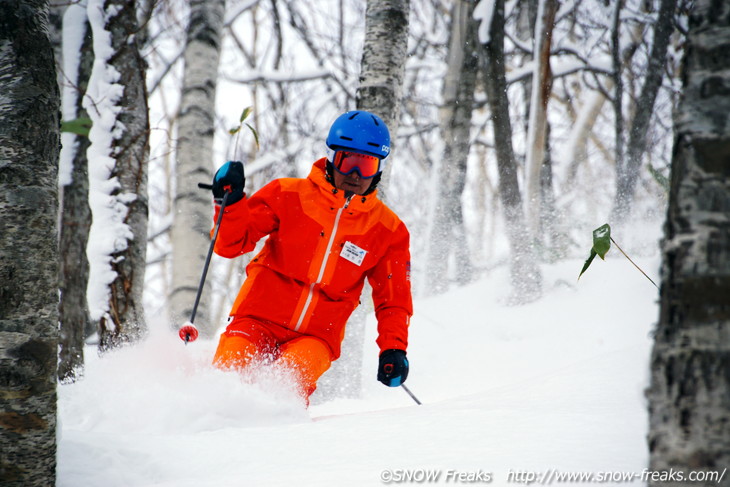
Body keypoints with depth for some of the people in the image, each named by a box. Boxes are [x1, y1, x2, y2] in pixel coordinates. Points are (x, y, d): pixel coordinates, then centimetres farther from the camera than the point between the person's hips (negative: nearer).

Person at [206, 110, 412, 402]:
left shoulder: (388, 230, 5)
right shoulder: (289, 195, 1)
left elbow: (394, 299, 13)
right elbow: (231, 244, 0)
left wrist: (394, 349, -1)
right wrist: (230, 202, -18)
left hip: (316, 336, 0)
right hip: (260, 318, 0)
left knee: (291, 379, -31)